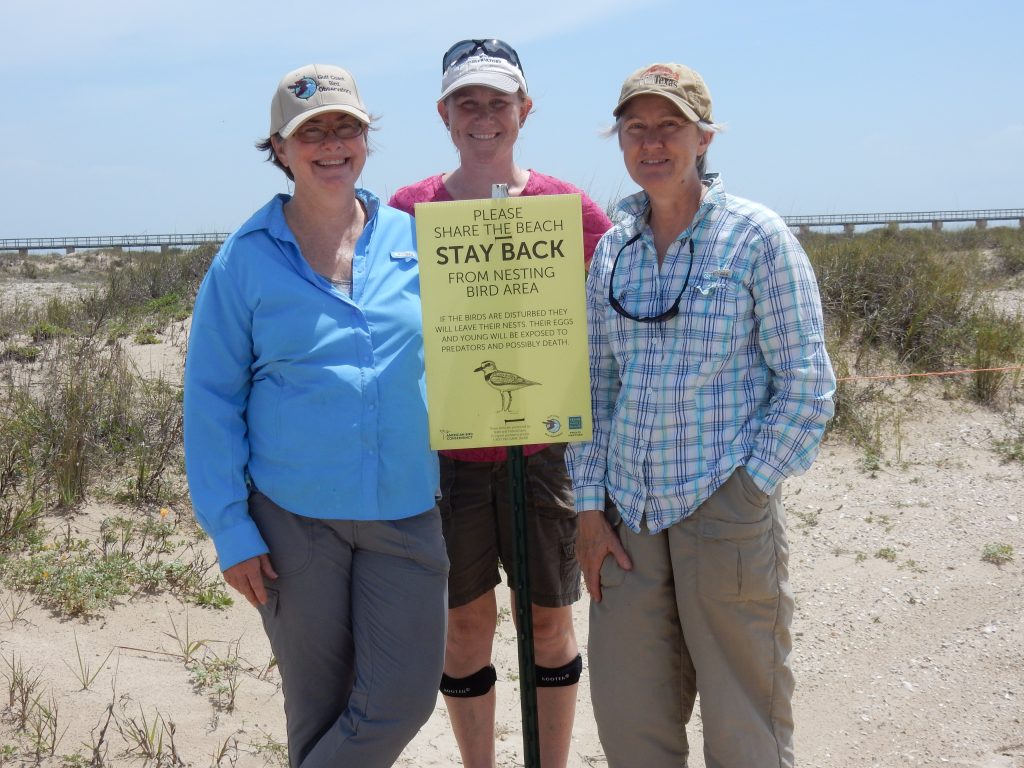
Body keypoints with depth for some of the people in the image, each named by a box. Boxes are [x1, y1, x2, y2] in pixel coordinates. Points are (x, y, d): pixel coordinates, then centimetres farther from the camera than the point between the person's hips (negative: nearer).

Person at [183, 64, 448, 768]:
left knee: (404, 698, 1)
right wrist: (230, 530, -7)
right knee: (318, 704, 11)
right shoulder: (247, 259, -3)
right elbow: (211, 400, -2)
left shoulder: (413, 239, 3)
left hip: (406, 511, 2)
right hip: (294, 517, -2)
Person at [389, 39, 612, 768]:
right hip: (443, 454, 0)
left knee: (550, 619, 11)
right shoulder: (406, 211, 1)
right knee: (466, 624, 10)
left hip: (543, 449, 0)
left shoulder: (570, 208, -1)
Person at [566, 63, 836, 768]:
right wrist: (591, 506, 5)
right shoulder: (612, 250, 8)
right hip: (629, 516, 5)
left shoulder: (758, 238, -5)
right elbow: (594, 385, 11)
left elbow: (807, 385, -6)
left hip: (726, 511, -4)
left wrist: (749, 493, -11)